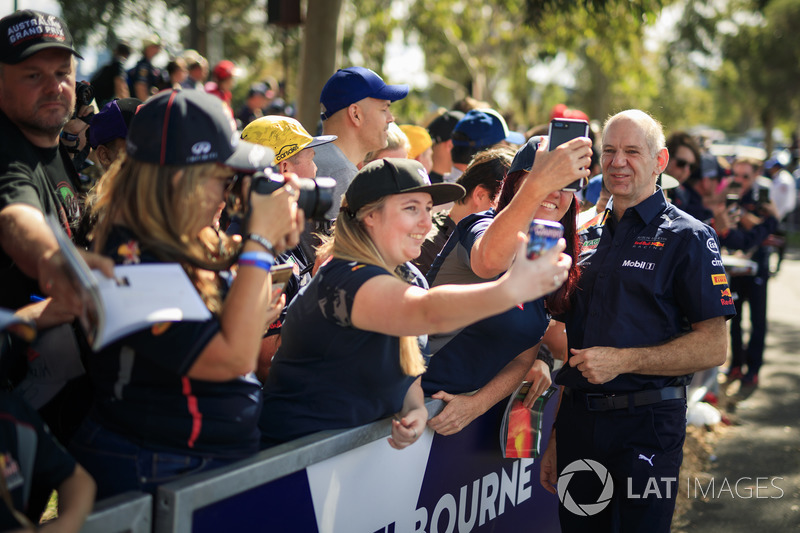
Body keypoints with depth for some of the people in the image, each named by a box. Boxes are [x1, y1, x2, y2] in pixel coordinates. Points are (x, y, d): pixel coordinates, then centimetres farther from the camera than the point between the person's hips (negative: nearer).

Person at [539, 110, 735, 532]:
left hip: (646, 423, -5)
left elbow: (714, 347, -11)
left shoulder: (686, 237, -4)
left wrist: (622, 361, -17)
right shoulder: (587, 237, 14)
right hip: (579, 423, 5)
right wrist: (555, 439, 14)